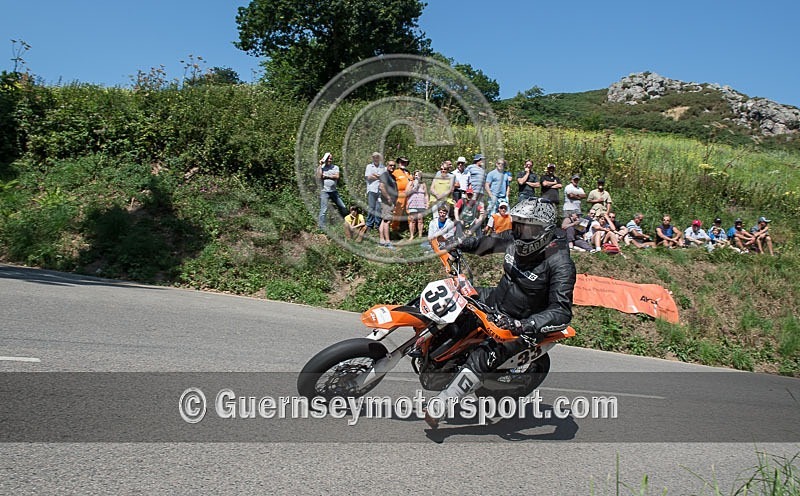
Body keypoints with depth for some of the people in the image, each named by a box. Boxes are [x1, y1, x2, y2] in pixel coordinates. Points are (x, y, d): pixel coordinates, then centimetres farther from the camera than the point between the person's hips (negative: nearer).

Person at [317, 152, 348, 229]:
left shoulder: (335, 167, 10)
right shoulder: (321, 167, 3)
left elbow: (337, 176, -6)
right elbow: (319, 178, -14)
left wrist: (327, 176, -8)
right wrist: (320, 165, -11)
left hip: (334, 191, 4)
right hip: (324, 192, -4)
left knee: (343, 207, 11)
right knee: (323, 210, -6)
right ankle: (321, 227, -1)